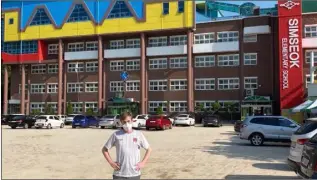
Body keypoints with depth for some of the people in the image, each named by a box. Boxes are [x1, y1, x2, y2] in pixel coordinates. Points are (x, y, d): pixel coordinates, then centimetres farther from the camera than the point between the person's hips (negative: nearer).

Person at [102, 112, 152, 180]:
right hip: (119, 174, -1)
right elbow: (104, 149, 7)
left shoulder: (139, 134, 0)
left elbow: (149, 149, 9)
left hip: (135, 174, 1)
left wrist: (143, 163, -1)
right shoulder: (116, 135, -2)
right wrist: (111, 162, -3)